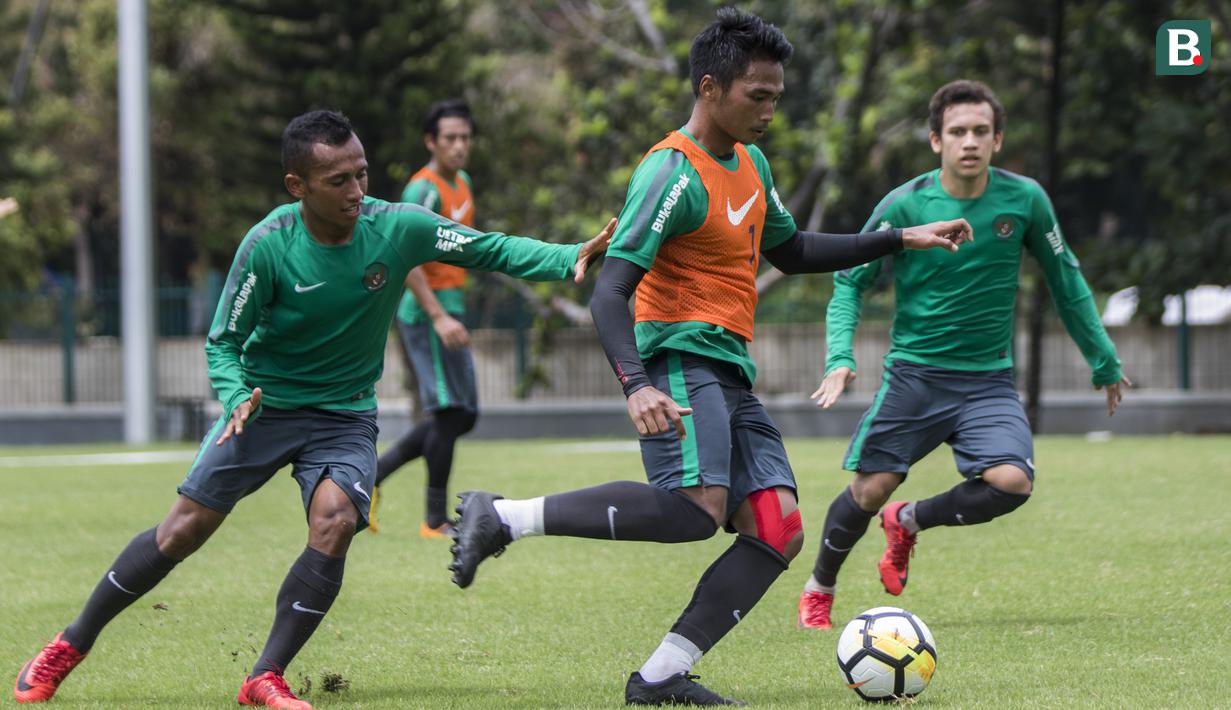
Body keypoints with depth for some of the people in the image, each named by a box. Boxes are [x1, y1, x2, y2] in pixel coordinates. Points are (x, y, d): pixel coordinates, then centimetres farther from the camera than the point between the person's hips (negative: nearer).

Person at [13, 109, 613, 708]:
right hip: (266, 405, -1)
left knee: (334, 522, -25)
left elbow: (493, 249, -8)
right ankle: (72, 645, 15)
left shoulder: (397, 228, -15)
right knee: (183, 530, -3)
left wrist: (569, 258, -24)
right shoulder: (268, 247, -19)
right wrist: (237, 399, -29)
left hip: (345, 416, 1)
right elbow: (224, 343, -9)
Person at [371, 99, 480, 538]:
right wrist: (438, 316, -30)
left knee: (463, 416, 11)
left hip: (448, 308, 10)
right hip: (428, 309, -10)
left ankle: (373, 474, 16)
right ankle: (435, 521, -1)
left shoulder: (462, 183, 13)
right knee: (450, 411, -8)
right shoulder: (424, 190, -16)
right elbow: (406, 258, -24)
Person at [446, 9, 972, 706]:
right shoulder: (674, 174, -13)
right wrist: (637, 386, -36)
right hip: (681, 357, -9)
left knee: (778, 532, -5)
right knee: (698, 507, -30)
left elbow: (792, 251, 32)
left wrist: (900, 239, 26)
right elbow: (610, 292, -20)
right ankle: (502, 517, -23)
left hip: (732, 372, 9)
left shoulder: (751, 164, 17)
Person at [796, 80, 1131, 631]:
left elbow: (1065, 281, 11)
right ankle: (818, 589, 24)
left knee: (1012, 482, -22)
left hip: (989, 380, 1)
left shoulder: (1024, 200, -4)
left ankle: (908, 523, 8)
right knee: (870, 490, -7)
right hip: (913, 373, -1)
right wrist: (840, 358, -17)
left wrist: (1105, 363, 16)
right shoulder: (904, 205, -9)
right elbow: (849, 282, 0)